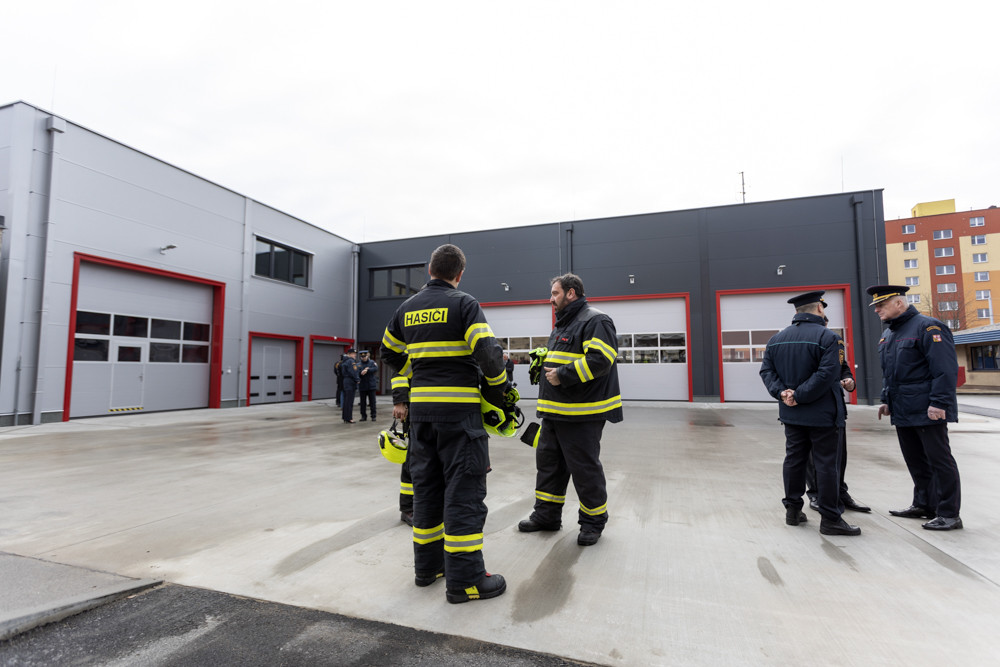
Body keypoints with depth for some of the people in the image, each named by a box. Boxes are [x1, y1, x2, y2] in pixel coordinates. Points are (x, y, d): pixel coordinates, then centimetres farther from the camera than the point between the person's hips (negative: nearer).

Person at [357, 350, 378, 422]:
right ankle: (363, 416, 16)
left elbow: (376, 369, -16)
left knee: (372, 401, 0)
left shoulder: (372, 363, 4)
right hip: (362, 386, 1)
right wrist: (362, 372, -23)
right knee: (363, 402, 7)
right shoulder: (358, 364, 5)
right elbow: (356, 373, -8)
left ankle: (373, 416, 6)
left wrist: (367, 370, -20)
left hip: (371, 385, -1)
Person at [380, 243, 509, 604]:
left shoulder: (406, 308, 11)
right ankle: (464, 580, 5)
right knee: (464, 488, 0)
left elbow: (390, 352, 22)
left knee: (426, 483, 15)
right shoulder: (464, 304, -8)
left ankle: (427, 566, 26)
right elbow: (488, 352, -18)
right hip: (459, 407, -6)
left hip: (420, 407, 6)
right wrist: (497, 386, -1)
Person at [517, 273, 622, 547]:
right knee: (548, 462, 15)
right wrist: (545, 366, 9)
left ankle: (593, 521, 21)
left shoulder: (595, 321, -11)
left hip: (582, 414, -10)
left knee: (585, 468, 2)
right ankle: (546, 515, 29)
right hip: (554, 411, 10)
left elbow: (600, 359, -23)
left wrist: (563, 375, -22)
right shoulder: (562, 325, 20)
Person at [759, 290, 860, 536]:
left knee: (793, 459, 13)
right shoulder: (827, 337, -12)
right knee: (827, 464, 2)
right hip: (822, 414, -6)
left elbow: (766, 370, 2)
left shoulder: (776, 339, 7)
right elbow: (827, 375, -22)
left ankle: (792, 510, 22)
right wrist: (799, 396, -18)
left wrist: (782, 392, -7)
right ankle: (830, 519, 10)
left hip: (791, 414, 6)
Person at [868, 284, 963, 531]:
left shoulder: (928, 327, -11)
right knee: (915, 460, 16)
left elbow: (945, 369, -17)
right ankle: (923, 505, 28)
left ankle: (949, 514, 9)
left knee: (939, 460, 0)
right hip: (902, 411, 9)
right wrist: (886, 399, 19)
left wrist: (939, 403, -21)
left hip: (927, 411, -9)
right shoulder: (887, 335, 15)